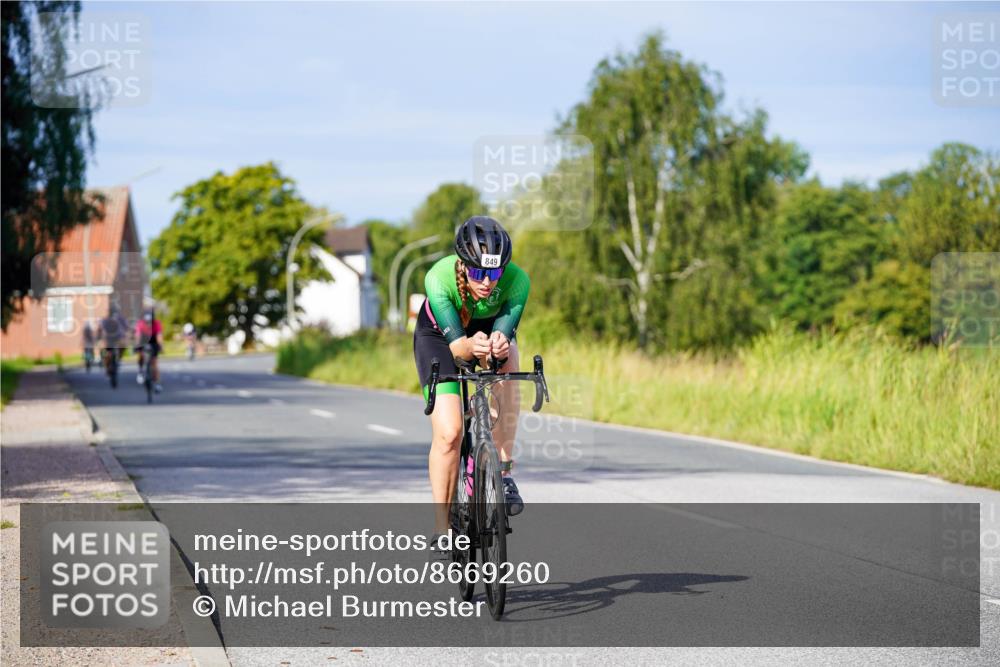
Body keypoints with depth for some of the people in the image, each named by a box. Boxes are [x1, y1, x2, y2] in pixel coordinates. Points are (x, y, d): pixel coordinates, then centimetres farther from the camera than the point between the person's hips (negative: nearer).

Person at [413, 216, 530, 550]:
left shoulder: (517, 280, -32)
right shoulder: (439, 278, -36)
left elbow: (502, 333, -35)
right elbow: (456, 344, -39)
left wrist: (498, 347, -59)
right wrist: (471, 347, -62)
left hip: (491, 329, 2)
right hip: (439, 335, -2)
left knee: (505, 367, -34)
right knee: (448, 433, -16)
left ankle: (503, 472, -22)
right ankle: (442, 528, -2)